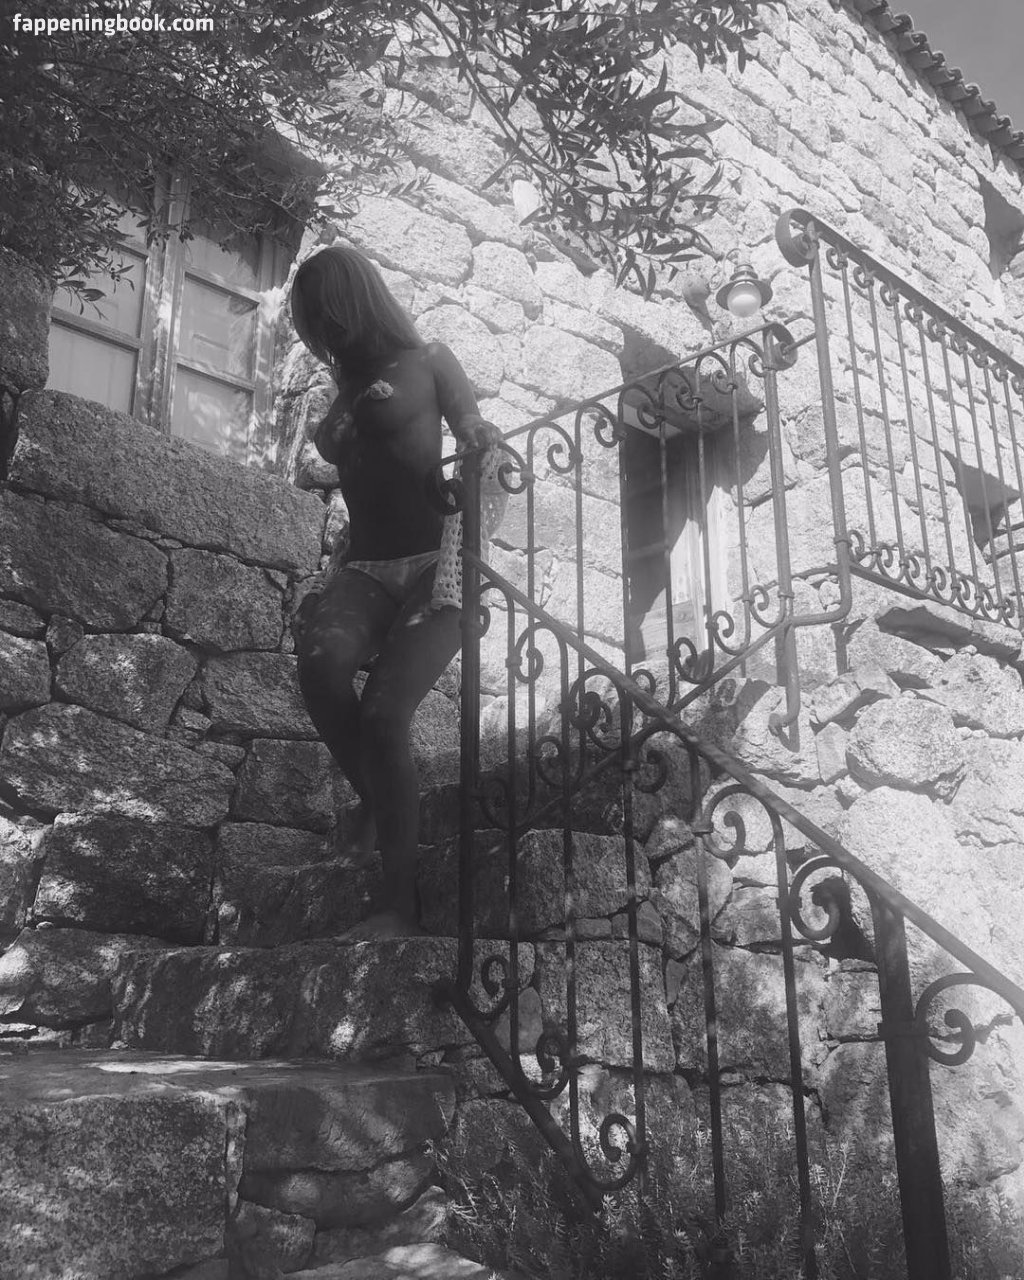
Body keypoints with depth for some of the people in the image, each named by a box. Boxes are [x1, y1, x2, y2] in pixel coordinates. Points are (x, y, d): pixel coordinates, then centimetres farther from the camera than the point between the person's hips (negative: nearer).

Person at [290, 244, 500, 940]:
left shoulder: (427, 361, 10)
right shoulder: (346, 392, 25)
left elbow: (481, 439, 6)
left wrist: (482, 440, -16)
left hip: (433, 559, -4)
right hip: (365, 566, 4)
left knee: (383, 712, -23)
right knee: (320, 664, -30)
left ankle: (402, 904, -18)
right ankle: (376, 800, -9)